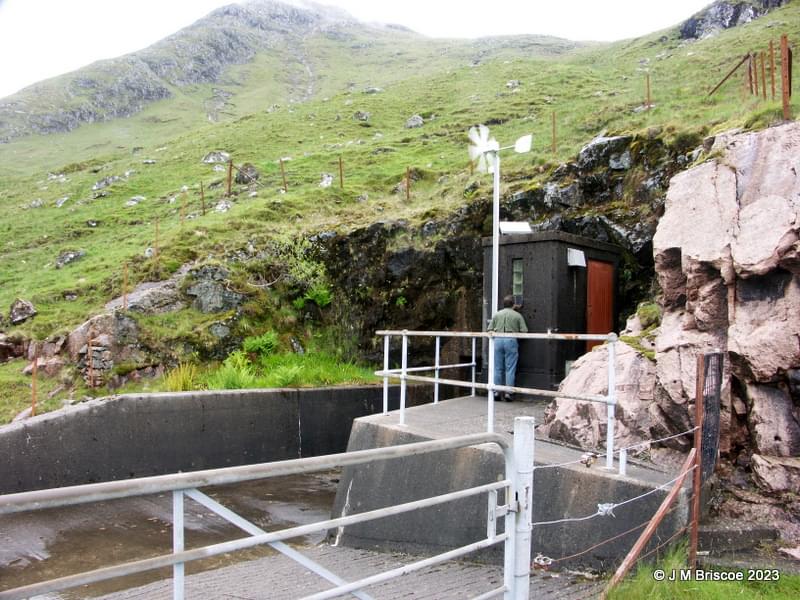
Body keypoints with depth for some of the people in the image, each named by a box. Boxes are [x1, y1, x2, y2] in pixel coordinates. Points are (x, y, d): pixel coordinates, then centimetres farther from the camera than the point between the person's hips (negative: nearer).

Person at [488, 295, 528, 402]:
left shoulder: (497, 314, 10)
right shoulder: (517, 316, 3)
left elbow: (490, 330, 6)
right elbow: (524, 331, -1)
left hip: (498, 340, 3)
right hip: (511, 341, -2)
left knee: (497, 368, 8)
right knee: (510, 369, 1)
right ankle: (508, 393, 0)